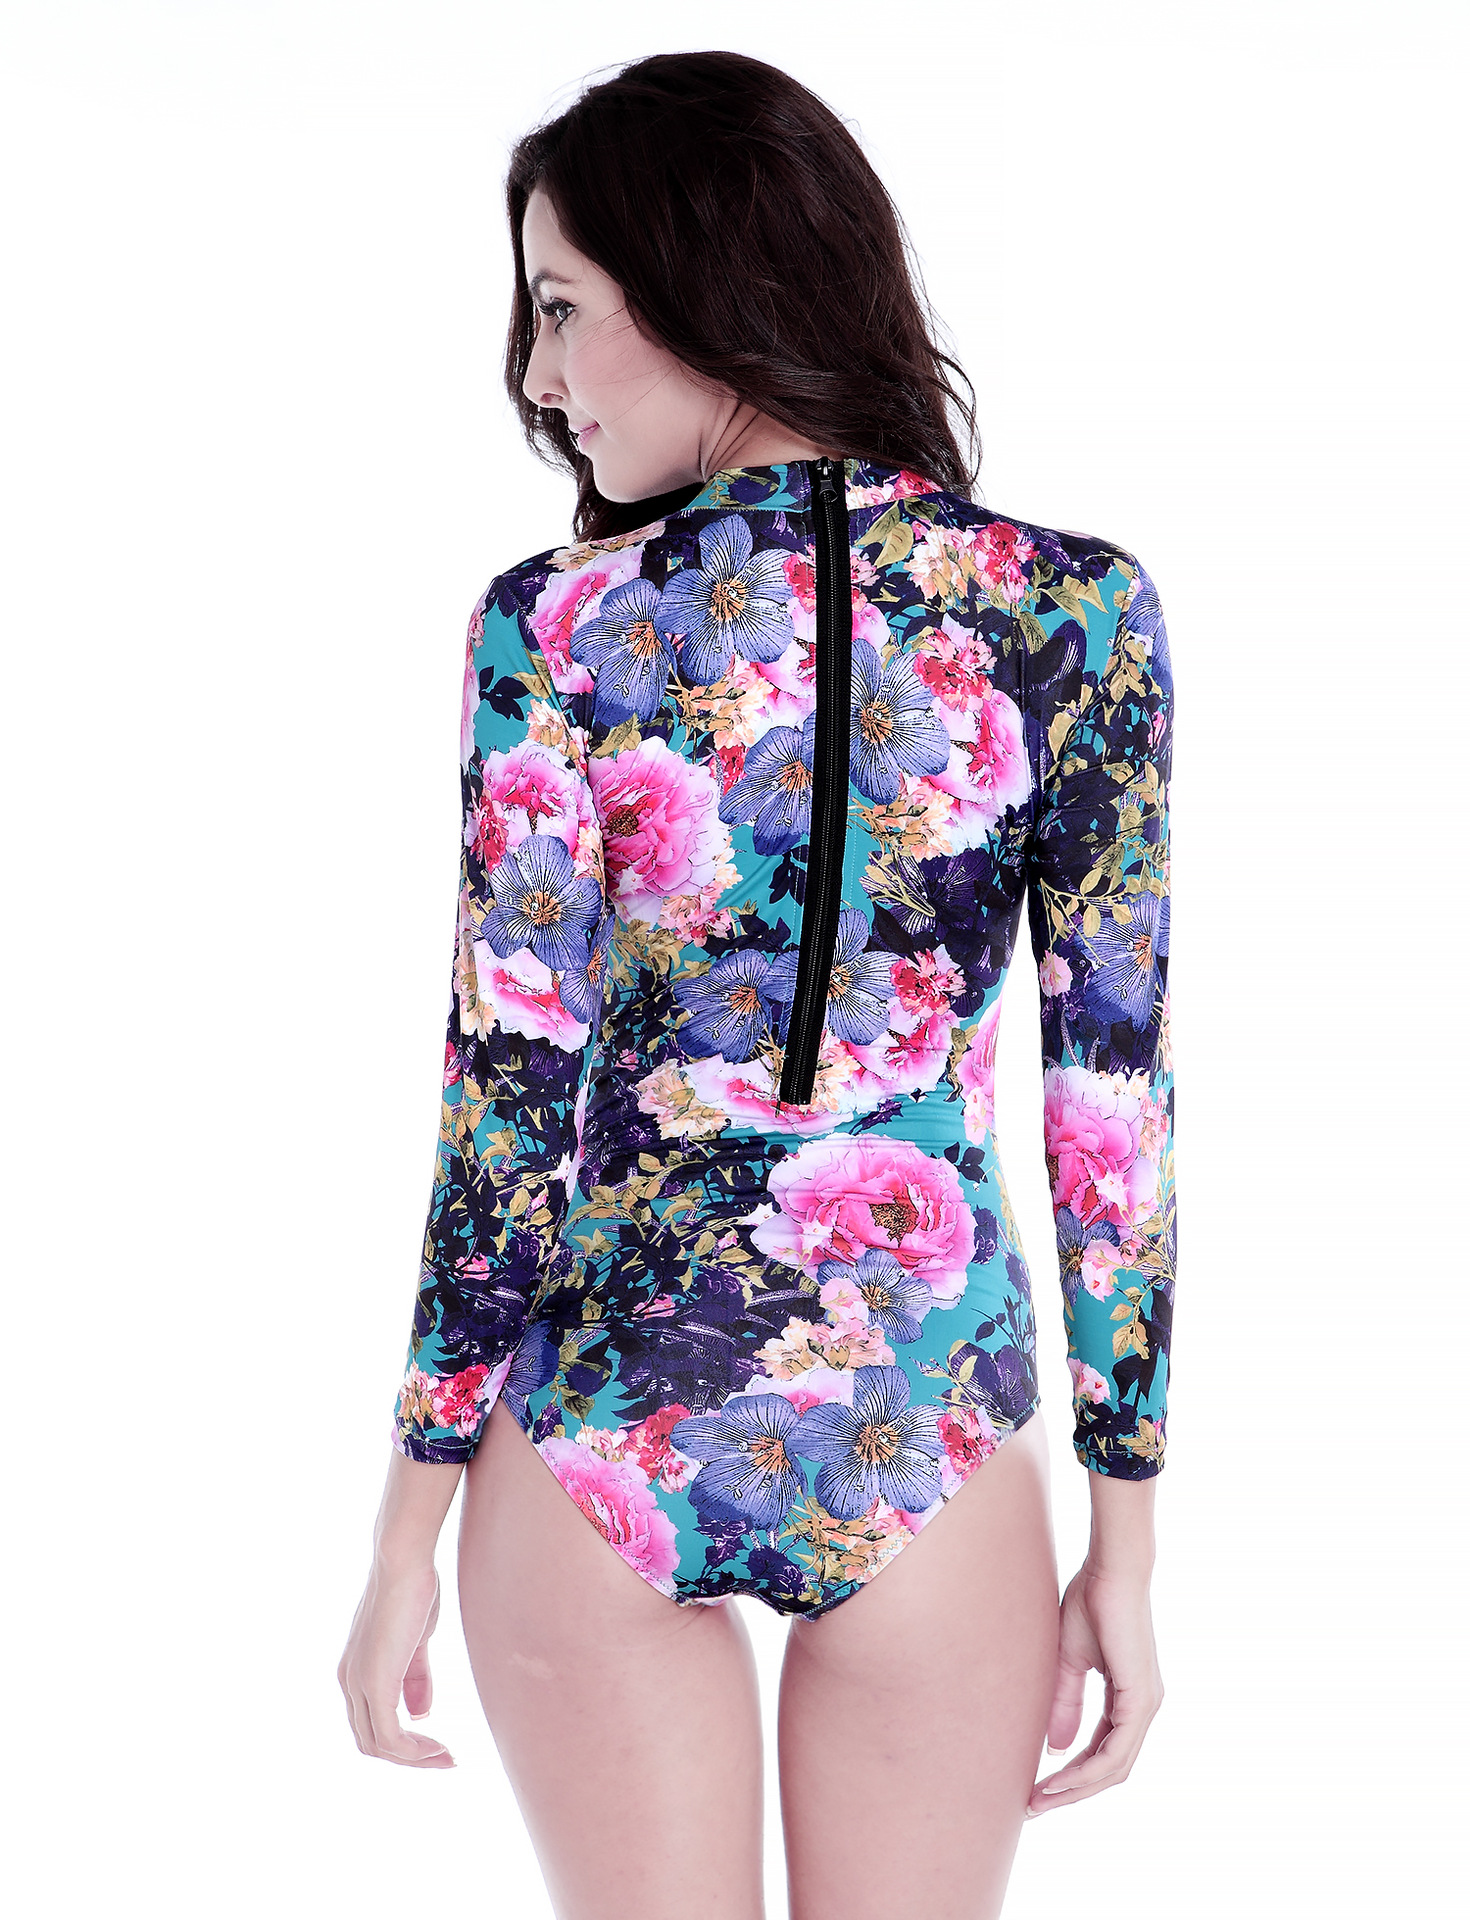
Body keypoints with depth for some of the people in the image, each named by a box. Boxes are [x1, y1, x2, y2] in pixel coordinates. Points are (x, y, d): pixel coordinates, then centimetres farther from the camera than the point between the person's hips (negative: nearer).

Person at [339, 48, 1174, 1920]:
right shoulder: (1075, 609, -5)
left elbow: (508, 1109, -9)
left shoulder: (554, 627, -10)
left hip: (598, 1422, -1)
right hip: (926, 1433, 1)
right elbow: (1114, 1098, -5)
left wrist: (407, 1537, 1)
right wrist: (1126, 1541, 3)